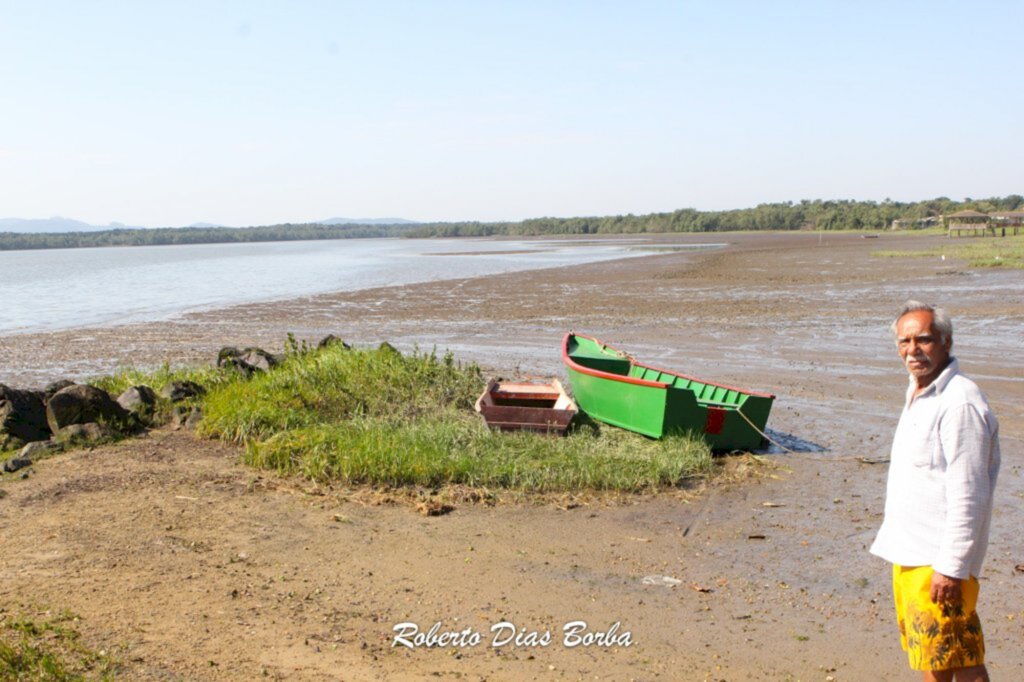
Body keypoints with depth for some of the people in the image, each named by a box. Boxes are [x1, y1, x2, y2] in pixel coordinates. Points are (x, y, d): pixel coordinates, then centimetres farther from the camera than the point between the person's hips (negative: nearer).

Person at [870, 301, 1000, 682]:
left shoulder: (959, 404, -19)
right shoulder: (919, 396, 13)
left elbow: (968, 496, -21)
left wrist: (950, 567, -21)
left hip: (938, 560, -10)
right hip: (910, 553, 10)